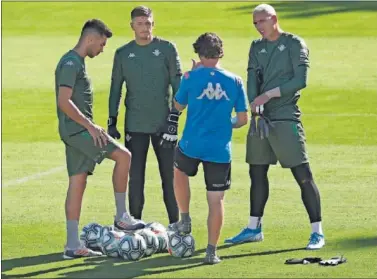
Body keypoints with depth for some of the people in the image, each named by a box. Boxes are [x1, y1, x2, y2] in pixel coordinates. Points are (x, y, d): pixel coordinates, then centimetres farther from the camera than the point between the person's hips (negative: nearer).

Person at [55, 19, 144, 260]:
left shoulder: (77, 62, 18)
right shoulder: (71, 63, -13)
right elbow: (64, 101, -22)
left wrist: (90, 127, 21)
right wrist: (90, 126, -19)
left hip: (76, 131, 10)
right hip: (77, 129, -10)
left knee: (77, 183, 8)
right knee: (123, 156, -12)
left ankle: (73, 245, 7)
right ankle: (122, 217, -5)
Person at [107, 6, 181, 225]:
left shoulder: (167, 49, 0)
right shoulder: (123, 54, 7)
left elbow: (177, 85, -1)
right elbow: (116, 89, 12)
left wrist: (174, 120, -9)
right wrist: (112, 123, 5)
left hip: (163, 124, -2)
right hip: (135, 125, 2)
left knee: (170, 176, 0)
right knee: (135, 178, 1)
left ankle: (175, 225, 6)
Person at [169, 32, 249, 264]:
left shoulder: (192, 77, -7)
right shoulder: (234, 82, -2)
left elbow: (179, 106, 10)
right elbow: (243, 119, 2)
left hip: (191, 145, -1)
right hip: (220, 150, 1)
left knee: (180, 173, 32)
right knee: (216, 199, 7)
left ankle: (185, 221, 33)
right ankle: (212, 251, 7)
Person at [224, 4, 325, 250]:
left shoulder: (294, 44, -3)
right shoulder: (257, 47, 14)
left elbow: (301, 80, -12)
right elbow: (252, 80, 5)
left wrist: (269, 94, -15)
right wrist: (255, 106, -13)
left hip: (286, 118, -6)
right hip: (261, 118, 6)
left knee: (303, 175, -9)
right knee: (257, 173, 12)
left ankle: (317, 232, -8)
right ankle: (254, 228, 23)